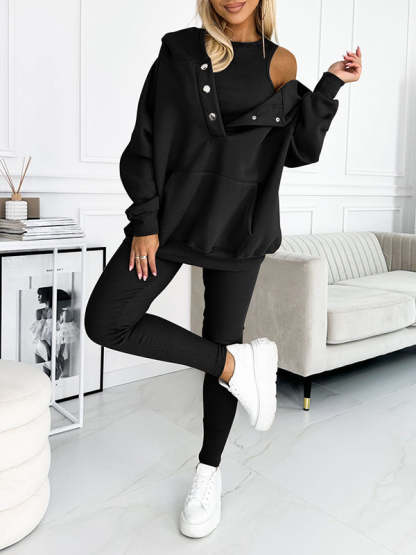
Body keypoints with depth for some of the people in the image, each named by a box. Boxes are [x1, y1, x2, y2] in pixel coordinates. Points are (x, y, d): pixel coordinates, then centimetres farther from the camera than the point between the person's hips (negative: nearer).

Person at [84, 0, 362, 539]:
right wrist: (145, 221, -8)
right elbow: (145, 139, -1)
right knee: (105, 321, -10)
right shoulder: (180, 49, 3)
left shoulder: (280, 64, 5)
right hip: (173, 212, 1)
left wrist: (330, 86, -3)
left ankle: (208, 471, 24)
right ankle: (239, 363, 0)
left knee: (223, 339, 4)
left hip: (240, 225, 0)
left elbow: (299, 151, 5)